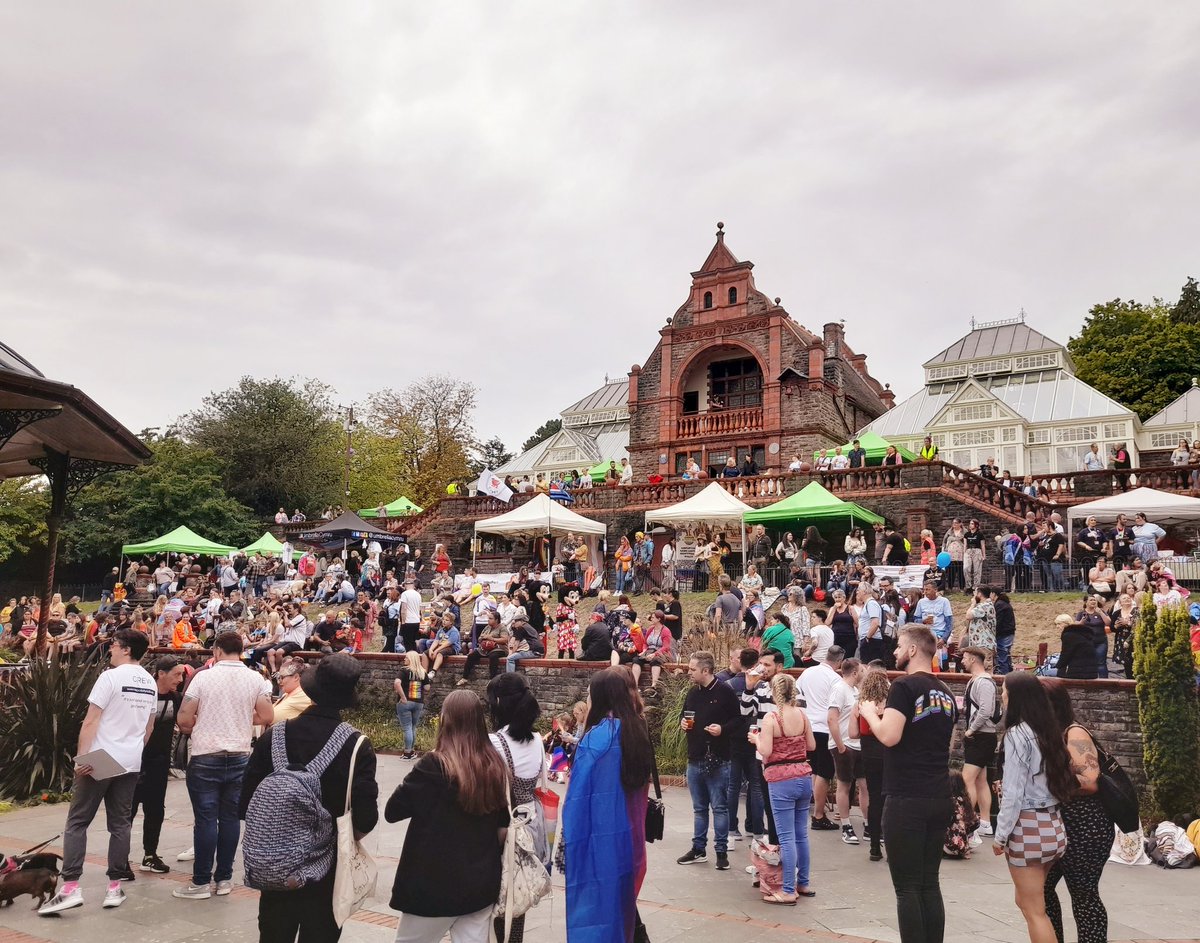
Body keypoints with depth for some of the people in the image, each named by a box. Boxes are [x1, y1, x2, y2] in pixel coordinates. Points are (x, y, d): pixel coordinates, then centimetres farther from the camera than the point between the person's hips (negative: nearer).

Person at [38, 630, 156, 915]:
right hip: (131, 763, 6)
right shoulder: (150, 683, 9)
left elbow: (91, 721, -15)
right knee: (120, 824, 10)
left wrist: (81, 757, -14)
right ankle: (114, 887, 11)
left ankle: (70, 888, -2)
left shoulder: (111, 677, -11)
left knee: (76, 822, 3)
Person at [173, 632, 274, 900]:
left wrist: (198, 727, 13)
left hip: (205, 758, -3)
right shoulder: (256, 679, -2)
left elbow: (184, 720, -8)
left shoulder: (203, 677, -9)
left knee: (205, 819, 2)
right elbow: (267, 717, 0)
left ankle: (201, 882, 8)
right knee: (230, 818, 10)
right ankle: (224, 879, 17)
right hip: (239, 758, 3)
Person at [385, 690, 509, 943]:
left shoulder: (433, 766, -18)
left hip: (434, 882, -4)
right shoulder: (496, 765, -3)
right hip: (482, 882, 4)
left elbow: (392, 811, -9)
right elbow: (504, 821, 9)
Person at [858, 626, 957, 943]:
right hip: (939, 798, 8)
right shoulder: (946, 693, 12)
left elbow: (889, 737, -21)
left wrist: (870, 713, -3)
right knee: (930, 884, 14)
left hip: (906, 799, -7)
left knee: (907, 887, 0)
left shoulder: (904, 686, -12)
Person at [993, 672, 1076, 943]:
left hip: (1028, 828, -8)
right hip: (1052, 826, 8)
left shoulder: (1017, 733, -14)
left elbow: (1014, 793, -16)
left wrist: (1000, 835, -8)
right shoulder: (1049, 731, 8)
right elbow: (1050, 781, 12)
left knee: (1034, 911, 3)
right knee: (1025, 901, 20)